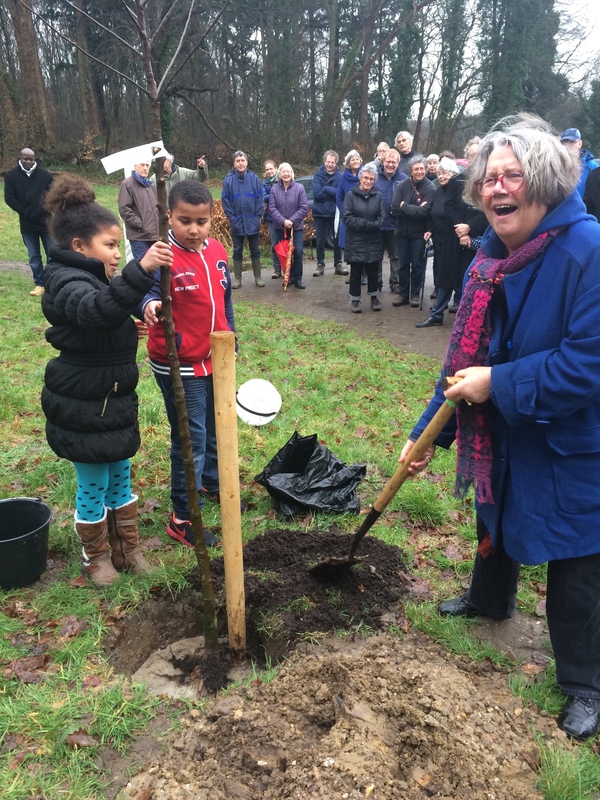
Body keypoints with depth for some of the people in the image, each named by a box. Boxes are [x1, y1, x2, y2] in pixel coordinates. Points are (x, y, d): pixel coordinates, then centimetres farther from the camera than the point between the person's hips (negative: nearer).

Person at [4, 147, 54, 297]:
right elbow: (9, 199, -2)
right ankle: (39, 284, 18)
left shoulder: (45, 175, -4)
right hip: (27, 223, 2)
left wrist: (46, 212, -11)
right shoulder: (11, 175, -1)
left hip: (46, 221, -1)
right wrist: (26, 212, -10)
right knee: (33, 256, 8)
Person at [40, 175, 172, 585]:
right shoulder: (67, 283, -21)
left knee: (121, 477, 19)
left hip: (114, 401, 9)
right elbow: (99, 310, -45)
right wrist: (140, 270, -56)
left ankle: (127, 548, 36)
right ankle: (95, 556, 31)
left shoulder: (95, 278, 10)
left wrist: (130, 327, 5)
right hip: (83, 408, -9)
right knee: (93, 486, 8)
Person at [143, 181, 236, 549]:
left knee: (218, 429, 22)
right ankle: (183, 518, 14)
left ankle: (212, 482, 47)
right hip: (180, 365, -7)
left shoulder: (217, 250, 4)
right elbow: (148, 291, -29)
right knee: (191, 440, -1)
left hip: (216, 360, 7)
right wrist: (150, 305, -52)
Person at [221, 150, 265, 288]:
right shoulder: (228, 179, -4)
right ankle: (237, 279, 17)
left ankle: (258, 277, 19)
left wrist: (258, 216, -6)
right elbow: (225, 201, -3)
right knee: (237, 251, 9)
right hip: (236, 222, 0)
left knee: (255, 250, 9)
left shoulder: (254, 178, -3)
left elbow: (260, 198, -1)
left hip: (252, 221, 0)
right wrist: (231, 217, -8)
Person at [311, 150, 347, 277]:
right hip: (320, 213, 0)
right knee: (320, 242, 7)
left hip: (335, 213, 0)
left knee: (337, 240, 8)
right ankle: (320, 265, 18)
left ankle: (338, 264, 20)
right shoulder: (318, 175, -3)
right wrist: (333, 193, -16)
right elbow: (316, 194, -14)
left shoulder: (340, 176, -3)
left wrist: (325, 189, -18)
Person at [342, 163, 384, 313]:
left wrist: (373, 226, -20)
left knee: (373, 272, 10)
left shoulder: (378, 195, 3)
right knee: (356, 272, 4)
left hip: (374, 241, 2)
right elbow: (347, 217, -11)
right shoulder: (351, 195, -4)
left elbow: (381, 217, 0)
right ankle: (355, 299, 18)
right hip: (356, 241, -2)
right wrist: (366, 224, -17)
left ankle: (374, 297, 28)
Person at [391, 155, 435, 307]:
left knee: (417, 265, 7)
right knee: (403, 265, 11)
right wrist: (414, 209, -18)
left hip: (419, 233, -2)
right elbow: (394, 209, -12)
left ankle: (415, 294, 20)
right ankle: (403, 294, 23)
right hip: (402, 232, 3)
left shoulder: (430, 188, -10)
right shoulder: (402, 185, -4)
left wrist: (404, 206, -14)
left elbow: (424, 211, -21)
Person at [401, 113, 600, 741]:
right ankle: (490, 599, 60)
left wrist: (499, 383, -26)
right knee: (494, 525, 29)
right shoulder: (490, 259, -1)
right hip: (498, 439, 8)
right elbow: (465, 356, 4)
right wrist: (428, 432, 5)